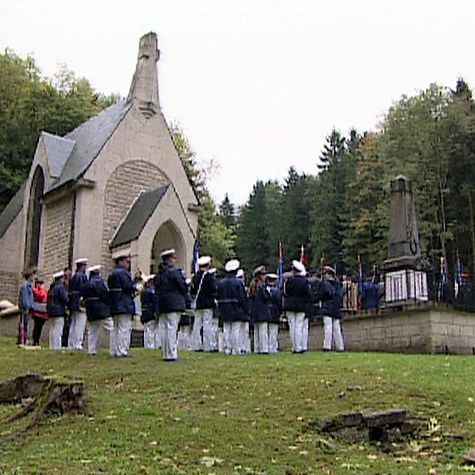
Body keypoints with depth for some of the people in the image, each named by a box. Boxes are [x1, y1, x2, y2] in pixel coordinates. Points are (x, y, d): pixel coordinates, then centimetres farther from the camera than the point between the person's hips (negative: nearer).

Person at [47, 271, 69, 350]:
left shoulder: (51, 288, 15)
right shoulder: (60, 287, -11)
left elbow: (48, 300, 19)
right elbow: (65, 299, -15)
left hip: (51, 311, 9)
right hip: (59, 311, -9)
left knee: (52, 330, 13)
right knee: (58, 331, -9)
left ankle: (52, 347, 16)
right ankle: (57, 347, -11)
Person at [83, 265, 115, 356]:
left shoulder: (86, 284, 14)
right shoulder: (99, 281, -11)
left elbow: (85, 297, 16)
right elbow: (105, 295, -16)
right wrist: (110, 304, -4)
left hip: (90, 311, 8)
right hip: (103, 310, -8)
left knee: (92, 331, 15)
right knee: (111, 330, -5)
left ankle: (91, 351, 14)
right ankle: (114, 350, -9)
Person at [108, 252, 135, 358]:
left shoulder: (112, 274, 18)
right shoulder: (123, 272, -10)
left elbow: (111, 288, 15)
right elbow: (128, 287, -19)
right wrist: (134, 289, 2)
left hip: (114, 306, 9)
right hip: (124, 306, -9)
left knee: (117, 329, 12)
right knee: (124, 328, -7)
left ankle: (116, 351, 14)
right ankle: (122, 351, -9)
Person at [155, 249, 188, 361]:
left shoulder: (159, 273, 13)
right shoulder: (174, 271, -11)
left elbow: (157, 288, 15)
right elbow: (183, 286, -11)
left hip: (162, 305, 7)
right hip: (174, 304, -7)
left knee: (164, 329, 9)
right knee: (172, 328, -6)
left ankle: (165, 354, 14)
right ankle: (171, 354, -6)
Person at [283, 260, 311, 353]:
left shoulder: (288, 280, -8)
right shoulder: (304, 281, -3)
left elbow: (285, 293, -5)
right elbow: (308, 294, 1)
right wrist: (307, 304, 10)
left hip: (290, 307, -1)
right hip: (301, 307, 1)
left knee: (292, 327, 4)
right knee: (299, 326, 5)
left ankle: (295, 347, 4)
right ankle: (299, 347, 0)